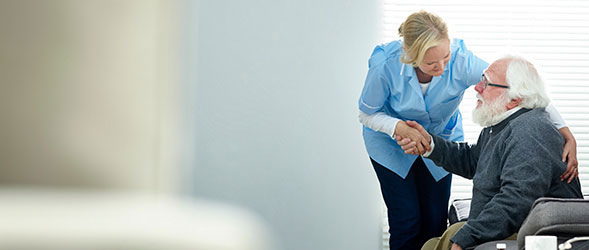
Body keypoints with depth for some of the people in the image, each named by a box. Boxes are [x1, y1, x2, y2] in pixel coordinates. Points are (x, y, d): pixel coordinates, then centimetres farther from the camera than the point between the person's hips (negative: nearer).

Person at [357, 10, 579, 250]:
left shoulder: (460, 60, -32)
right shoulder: (386, 65, -33)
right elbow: (367, 114, -14)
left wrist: (567, 135, -34)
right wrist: (400, 128, -35)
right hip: (391, 144, -2)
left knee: (435, 222, 0)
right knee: (406, 222, -9)